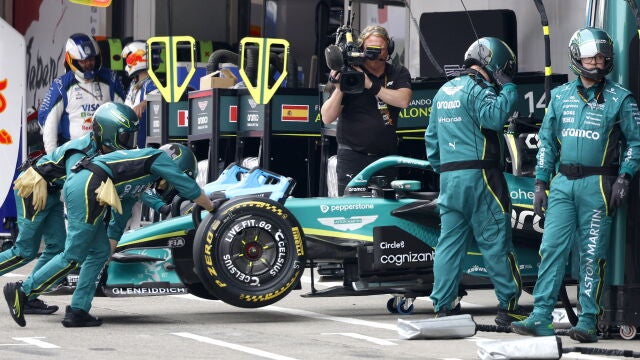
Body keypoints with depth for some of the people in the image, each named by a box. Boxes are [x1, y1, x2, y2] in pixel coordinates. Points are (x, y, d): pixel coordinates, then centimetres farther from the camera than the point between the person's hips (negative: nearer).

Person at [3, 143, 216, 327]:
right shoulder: (161, 158, 11)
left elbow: (120, 215, 38)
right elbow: (190, 189, 11)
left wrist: (111, 245, 40)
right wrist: (211, 207, 26)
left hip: (75, 183, 10)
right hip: (89, 187, -10)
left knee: (100, 253, 13)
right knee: (73, 257, -7)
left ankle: (78, 311, 10)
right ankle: (21, 291, -5)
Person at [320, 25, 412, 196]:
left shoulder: (398, 73, 8)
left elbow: (403, 100, -12)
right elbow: (327, 118, -4)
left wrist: (371, 85, -17)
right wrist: (339, 89, -19)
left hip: (387, 157, 2)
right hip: (353, 158, -2)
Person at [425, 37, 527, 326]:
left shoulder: (443, 92, 18)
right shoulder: (477, 90, -9)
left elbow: (431, 137, 22)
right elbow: (494, 116, -27)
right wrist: (508, 88, -14)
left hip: (449, 178, 8)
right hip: (479, 175, -8)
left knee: (450, 240, 7)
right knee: (495, 241, -2)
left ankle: (443, 306, 4)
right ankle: (508, 306, 1)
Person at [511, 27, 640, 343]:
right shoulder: (560, 96, 12)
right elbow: (547, 141, 16)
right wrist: (540, 182, 10)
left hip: (597, 185, -3)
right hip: (562, 183, 3)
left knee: (592, 256, -2)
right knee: (551, 249, -3)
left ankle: (588, 321, 2)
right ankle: (541, 318, -4)